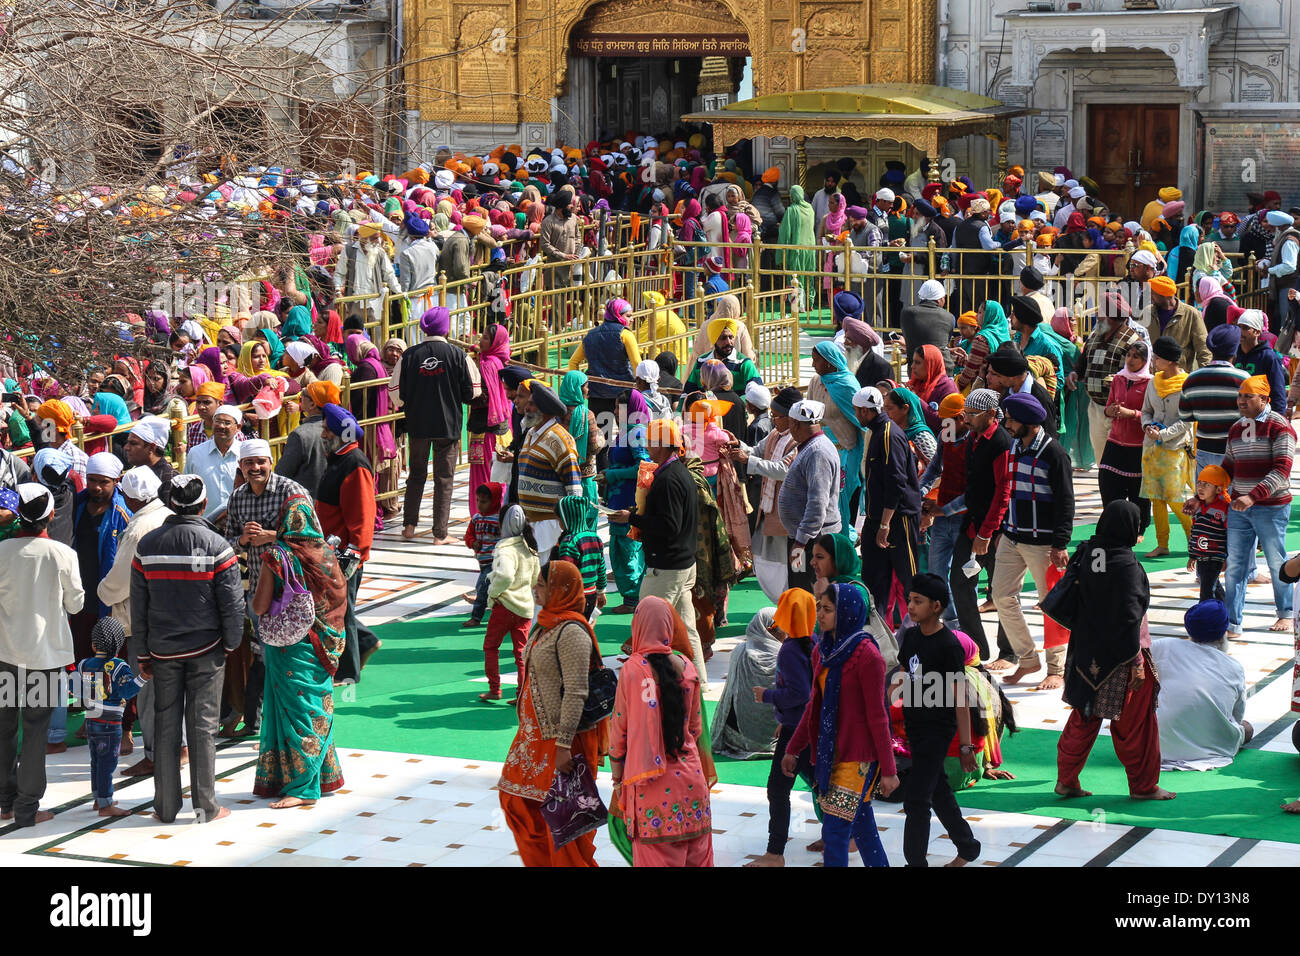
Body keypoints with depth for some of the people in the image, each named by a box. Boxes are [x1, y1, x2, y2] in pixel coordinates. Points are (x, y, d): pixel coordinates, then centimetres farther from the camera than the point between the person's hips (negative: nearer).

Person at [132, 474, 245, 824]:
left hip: (163, 650, 2)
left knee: (165, 726, 9)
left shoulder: (147, 546, -1)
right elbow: (232, 602, -9)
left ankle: (166, 806, 13)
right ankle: (206, 805, 8)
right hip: (206, 650, -2)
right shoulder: (216, 546, -10)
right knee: (203, 725, 4)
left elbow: (138, 605, 5)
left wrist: (143, 654, 13)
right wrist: (231, 644, 6)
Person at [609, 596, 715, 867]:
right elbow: (696, 727, 10)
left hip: (652, 784, -3)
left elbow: (619, 728, -5)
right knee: (696, 853, 9)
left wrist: (617, 778, 6)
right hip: (689, 777, 3)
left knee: (657, 855, 2)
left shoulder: (632, 669, -10)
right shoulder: (686, 667, 0)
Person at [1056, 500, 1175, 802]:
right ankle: (1143, 785, 16)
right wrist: (1136, 661, -15)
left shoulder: (1087, 552, 0)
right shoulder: (1125, 564, -20)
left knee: (1084, 716, 17)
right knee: (1134, 720, 7)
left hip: (1087, 650, 7)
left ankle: (1066, 779, 21)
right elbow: (1128, 615, -20)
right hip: (1119, 653, -7)